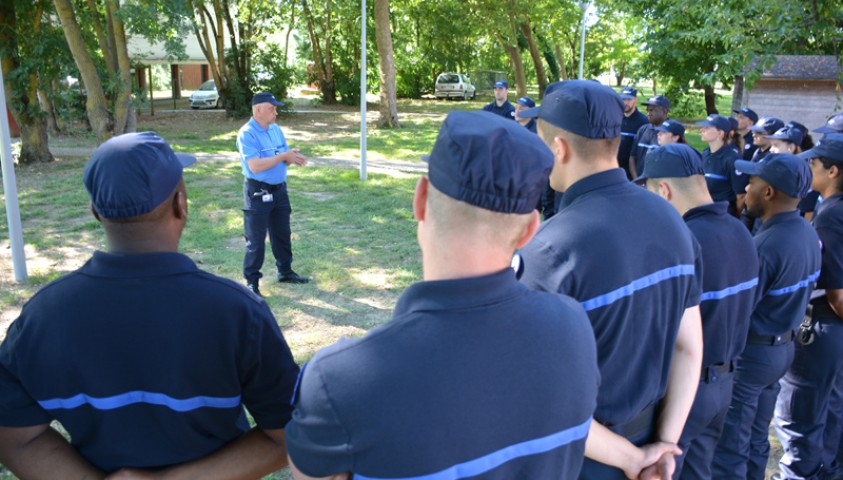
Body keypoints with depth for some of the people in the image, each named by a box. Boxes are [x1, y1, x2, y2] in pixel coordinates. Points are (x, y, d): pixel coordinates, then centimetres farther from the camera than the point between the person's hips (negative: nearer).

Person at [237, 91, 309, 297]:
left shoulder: (276, 129, 8)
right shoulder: (247, 134, -16)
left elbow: (284, 158, 10)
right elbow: (255, 166, -25)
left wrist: (294, 158, -14)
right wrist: (283, 156, -21)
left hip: (279, 189, 7)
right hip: (258, 193, -7)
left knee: (282, 234, 18)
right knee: (256, 240, 1)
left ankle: (285, 272, 33)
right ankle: (252, 281, 11)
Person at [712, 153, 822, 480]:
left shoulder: (764, 247, -27)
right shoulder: (808, 233, 1)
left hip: (750, 352, -9)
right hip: (783, 346, 9)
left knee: (729, 447, 6)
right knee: (756, 440, 21)